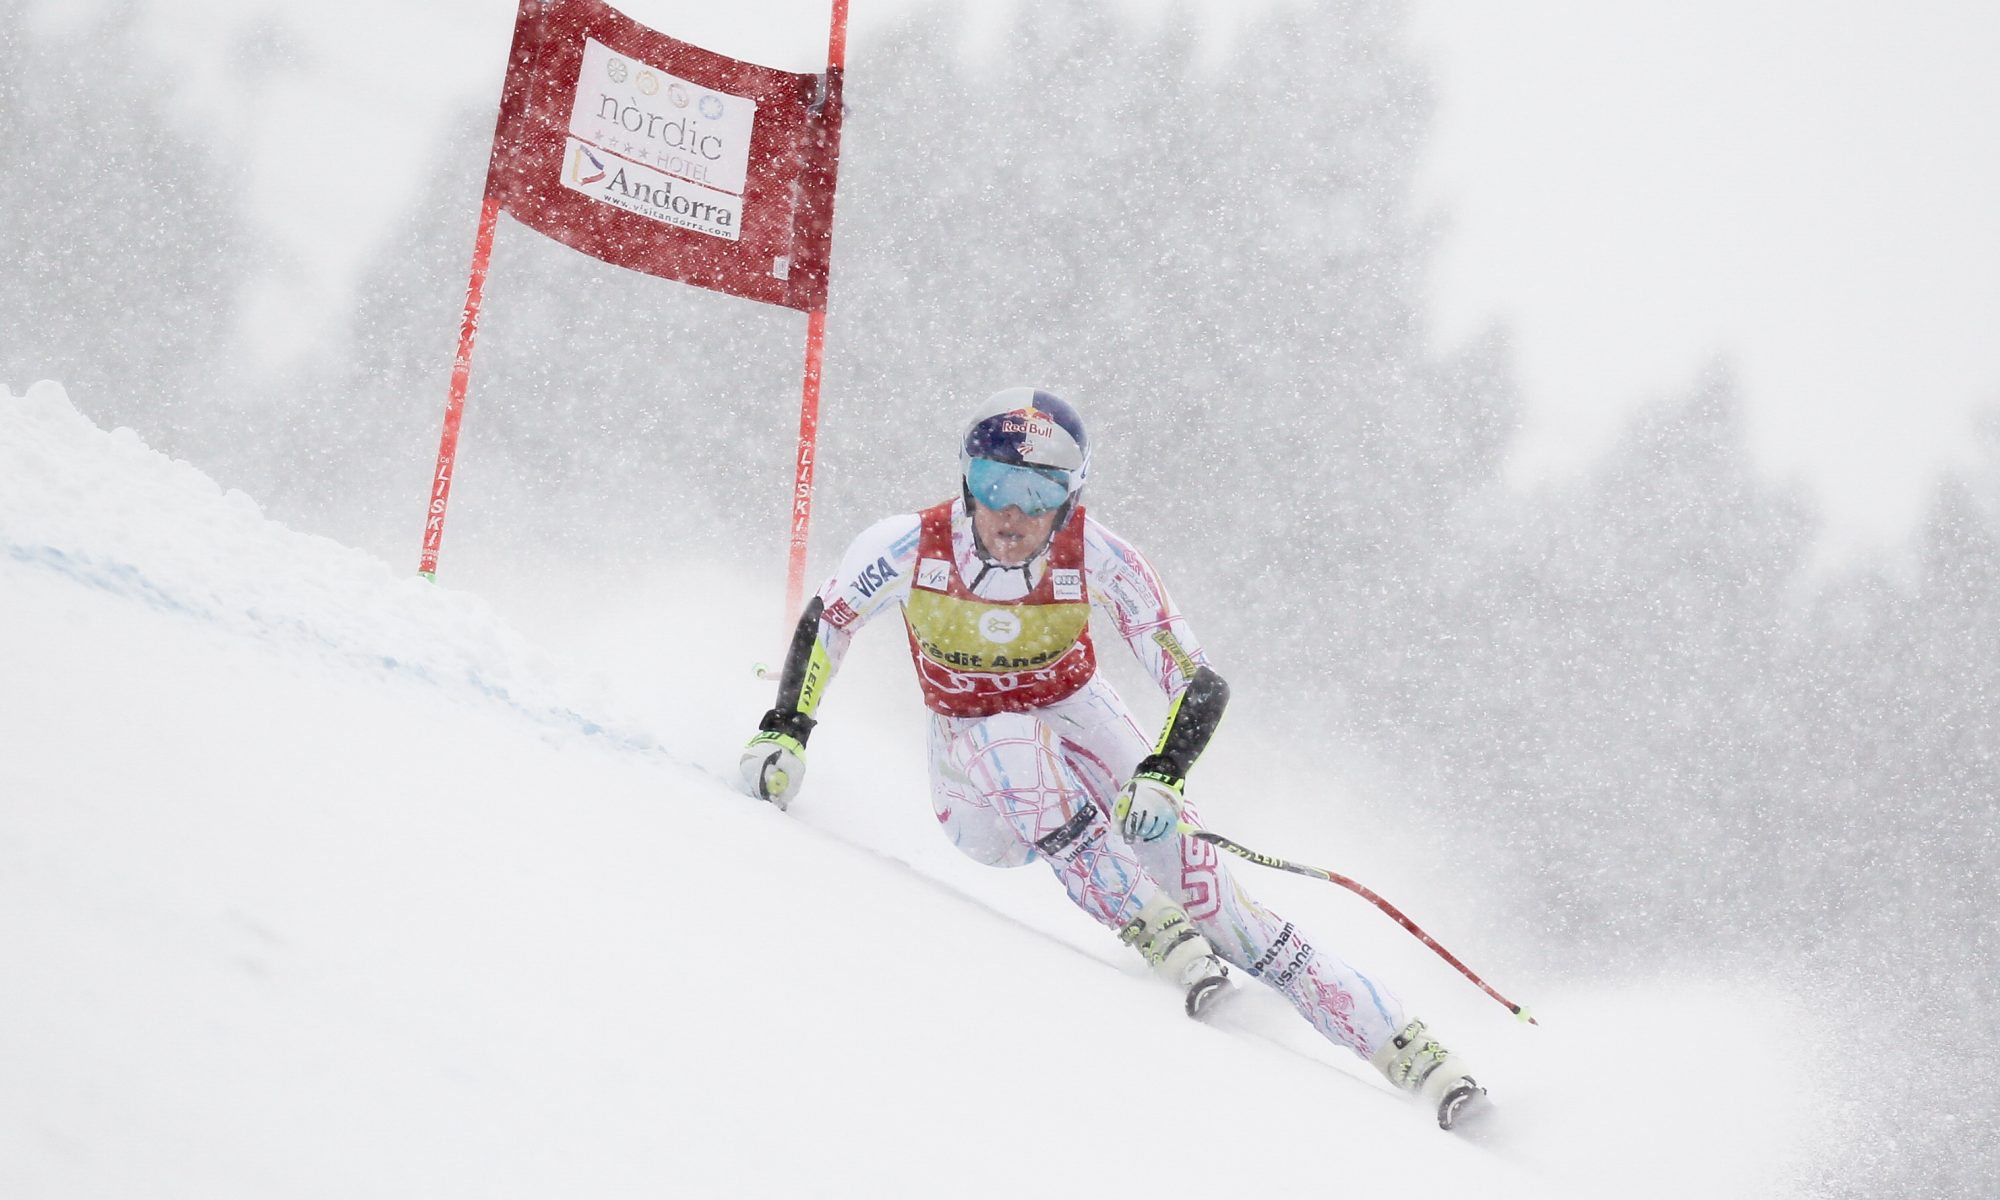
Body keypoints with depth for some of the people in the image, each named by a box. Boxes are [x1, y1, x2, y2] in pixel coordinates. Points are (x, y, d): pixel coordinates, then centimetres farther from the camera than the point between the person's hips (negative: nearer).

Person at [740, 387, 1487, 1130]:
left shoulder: (1096, 559, -22)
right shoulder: (912, 548, -20)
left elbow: (1201, 685, -19)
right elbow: (825, 622, 0)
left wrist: (1161, 778, -35)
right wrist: (784, 730, -9)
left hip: (1077, 725, 0)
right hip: (972, 758, 1)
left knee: (1204, 898, -17)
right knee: (1013, 741, -37)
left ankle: (1407, 1051, -12)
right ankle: (1156, 936, -31)